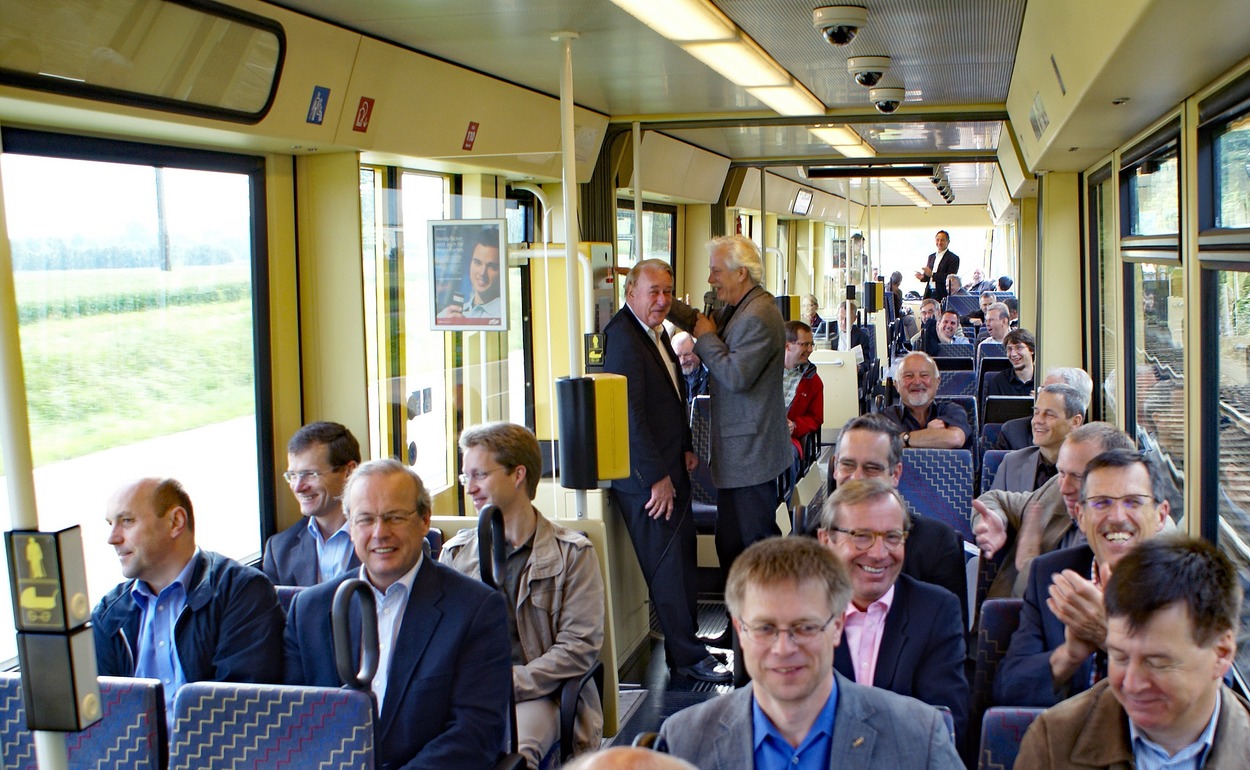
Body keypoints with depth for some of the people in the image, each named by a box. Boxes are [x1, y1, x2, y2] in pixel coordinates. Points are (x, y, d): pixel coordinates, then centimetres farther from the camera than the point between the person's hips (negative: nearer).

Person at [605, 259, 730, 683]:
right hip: (648, 477, -9)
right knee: (668, 565, -1)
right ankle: (687, 657, 8)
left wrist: (686, 449, 11)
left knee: (682, 558, 15)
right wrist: (656, 477, -20)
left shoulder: (656, 333, 12)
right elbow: (630, 415, -22)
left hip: (670, 469, 10)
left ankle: (686, 641, 27)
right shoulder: (623, 339, -18)